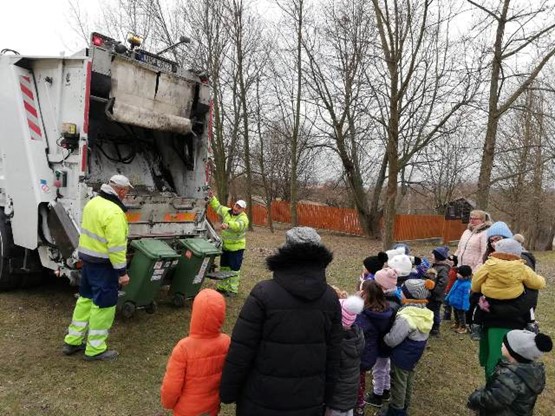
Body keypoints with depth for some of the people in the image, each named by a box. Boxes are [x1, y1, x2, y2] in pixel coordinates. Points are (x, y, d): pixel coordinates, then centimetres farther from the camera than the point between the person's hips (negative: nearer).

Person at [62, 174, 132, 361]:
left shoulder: (93, 202, 5)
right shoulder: (114, 212, -24)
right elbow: (116, 246, -25)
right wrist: (122, 271, -18)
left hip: (87, 257, 9)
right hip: (103, 264, -9)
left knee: (86, 298, 21)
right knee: (104, 304, 3)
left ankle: (72, 341, 31)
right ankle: (95, 349, 15)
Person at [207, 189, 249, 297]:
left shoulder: (243, 218, -19)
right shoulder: (227, 211, 2)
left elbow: (239, 225, -40)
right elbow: (217, 206, 17)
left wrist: (228, 224, -58)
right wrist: (212, 197, 6)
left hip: (237, 247, -7)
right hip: (225, 246, 7)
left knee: (234, 269, -1)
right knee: (223, 267, 17)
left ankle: (232, 290, 9)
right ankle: (222, 287, 29)